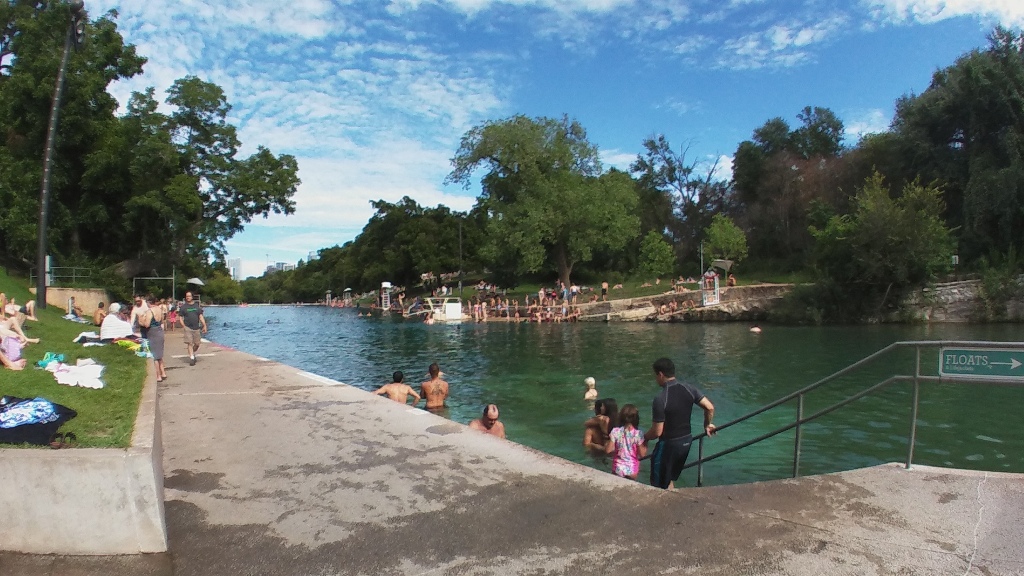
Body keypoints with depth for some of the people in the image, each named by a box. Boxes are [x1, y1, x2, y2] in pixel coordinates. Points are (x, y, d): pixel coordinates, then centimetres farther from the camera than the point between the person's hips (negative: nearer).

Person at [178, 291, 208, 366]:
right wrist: (183, 326, -12)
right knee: (190, 343, -7)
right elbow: (180, 317, 2)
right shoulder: (183, 307, 1)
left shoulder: (197, 305, 6)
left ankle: (193, 353, 33)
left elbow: (201, 316, 5)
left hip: (196, 328, 2)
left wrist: (204, 325, -3)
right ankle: (191, 358, -4)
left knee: (197, 344, 7)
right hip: (188, 328, -2)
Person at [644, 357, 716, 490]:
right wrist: (707, 425, 15)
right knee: (670, 479, 26)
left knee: (659, 486, 9)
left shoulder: (660, 399, -23)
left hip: (668, 444, -7)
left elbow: (657, 432, -20)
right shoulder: (688, 388, -6)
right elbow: (710, 407, -3)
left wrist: (644, 438, 0)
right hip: (686, 440, 7)